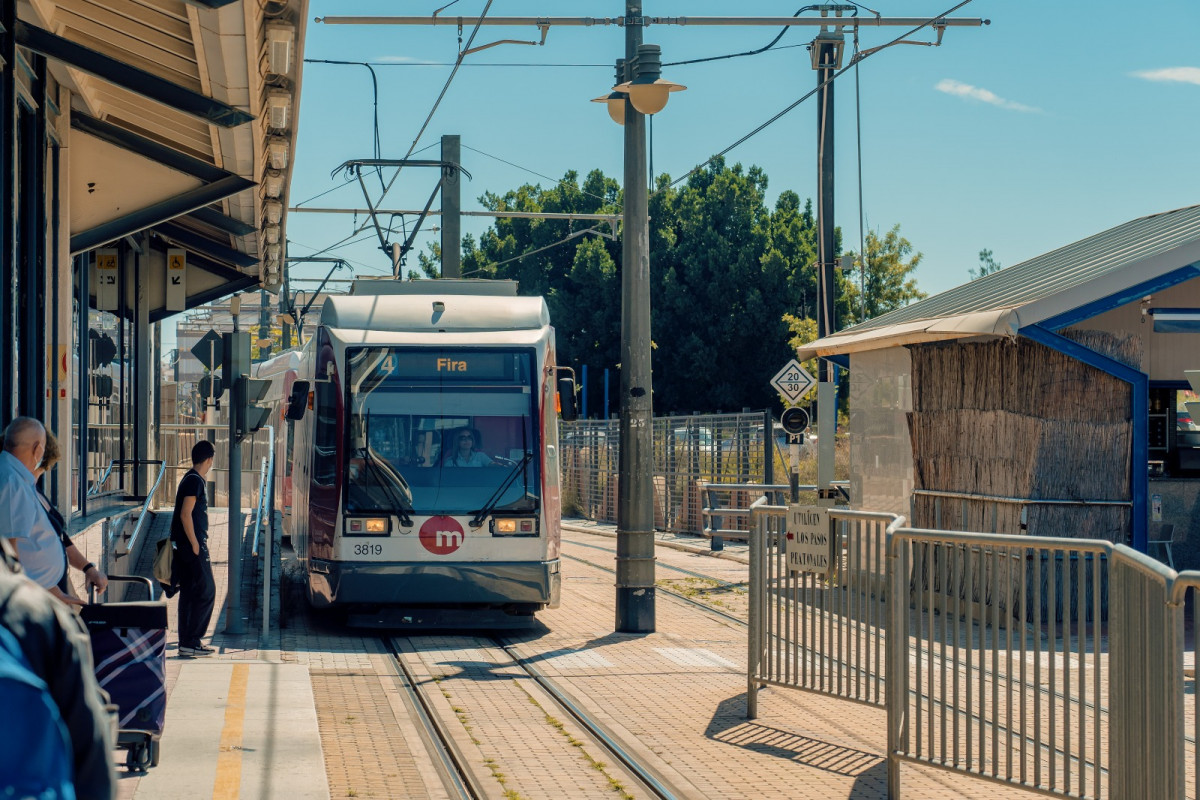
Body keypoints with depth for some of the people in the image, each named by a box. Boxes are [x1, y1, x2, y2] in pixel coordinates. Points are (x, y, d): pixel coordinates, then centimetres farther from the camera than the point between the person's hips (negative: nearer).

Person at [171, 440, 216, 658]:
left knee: (189, 593, 11)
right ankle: (190, 642, -9)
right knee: (206, 591, -8)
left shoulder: (192, 479, 18)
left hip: (183, 545, 10)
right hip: (192, 544, -10)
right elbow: (185, 514, -19)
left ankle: (187, 643, 13)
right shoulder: (195, 481, -13)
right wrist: (195, 545, -18)